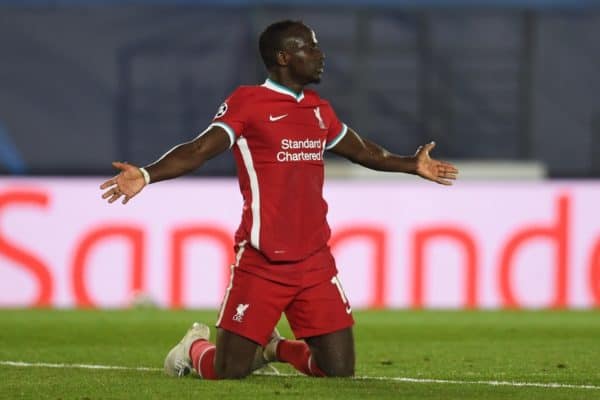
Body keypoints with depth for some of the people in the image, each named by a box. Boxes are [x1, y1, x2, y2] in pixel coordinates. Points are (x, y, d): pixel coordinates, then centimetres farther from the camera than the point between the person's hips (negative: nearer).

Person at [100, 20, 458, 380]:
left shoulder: (320, 110, 14)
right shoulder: (247, 103, -6)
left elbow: (360, 150, 32)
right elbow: (198, 150, -15)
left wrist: (412, 165, 41)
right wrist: (146, 175, -31)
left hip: (315, 262, 6)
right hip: (261, 264, -6)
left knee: (340, 371, 0)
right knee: (228, 372, -5)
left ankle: (275, 348, 29)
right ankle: (195, 347, 31)